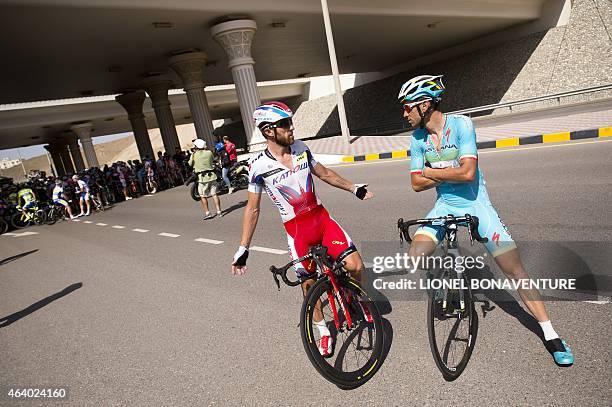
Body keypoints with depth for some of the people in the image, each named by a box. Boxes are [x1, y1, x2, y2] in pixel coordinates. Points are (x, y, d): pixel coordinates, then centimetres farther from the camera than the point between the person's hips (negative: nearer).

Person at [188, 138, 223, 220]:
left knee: (203, 196, 8)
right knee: (214, 194, 6)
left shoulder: (194, 154, -4)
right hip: (211, 175, 3)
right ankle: (219, 212, 6)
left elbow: (190, 164, 11)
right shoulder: (209, 152, 2)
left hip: (202, 177, -2)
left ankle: (207, 213, 5)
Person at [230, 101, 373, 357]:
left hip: (322, 218, 3)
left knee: (355, 266, -6)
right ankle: (324, 333, 32)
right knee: (309, 284, 8)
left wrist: (354, 189, 21)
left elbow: (324, 174, 15)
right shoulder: (259, 166, -11)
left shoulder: (301, 148, 0)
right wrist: (243, 248, -3)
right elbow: (253, 208, -3)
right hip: (297, 230, -3)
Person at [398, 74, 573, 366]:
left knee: (515, 270, -4)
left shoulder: (461, 124, -16)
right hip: (444, 206, 4)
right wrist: (450, 174, -16)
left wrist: (430, 171, -14)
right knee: (415, 258, -15)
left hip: (476, 204, -4)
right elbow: (417, 184, -4)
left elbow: (467, 172, -26)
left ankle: (551, 335, 12)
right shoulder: (417, 137, -1)